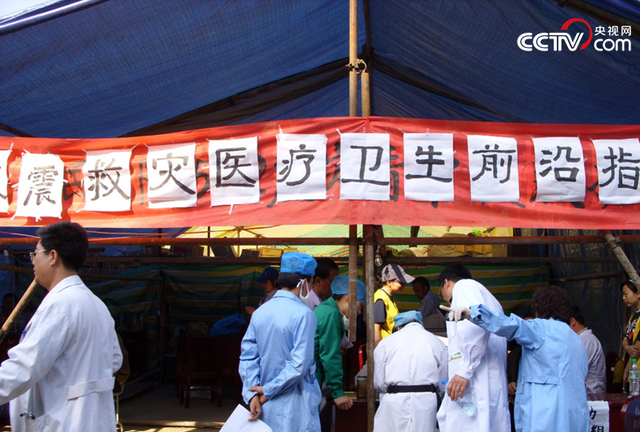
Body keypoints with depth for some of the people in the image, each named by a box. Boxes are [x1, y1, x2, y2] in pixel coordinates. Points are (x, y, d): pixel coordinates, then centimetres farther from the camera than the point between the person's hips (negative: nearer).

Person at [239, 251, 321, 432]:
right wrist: (268, 391, -10)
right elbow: (300, 364, -19)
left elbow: (247, 357, 1)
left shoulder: (259, 312, 4)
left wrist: (252, 394, -4)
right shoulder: (303, 314, -15)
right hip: (295, 408, -6)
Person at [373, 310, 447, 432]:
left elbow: (378, 382, 4)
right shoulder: (436, 342, 8)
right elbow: (443, 384, 9)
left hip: (394, 403, -1)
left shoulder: (386, 342, 5)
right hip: (426, 403, 1)